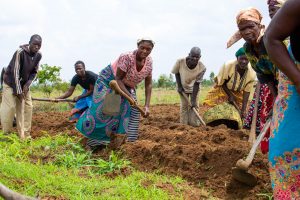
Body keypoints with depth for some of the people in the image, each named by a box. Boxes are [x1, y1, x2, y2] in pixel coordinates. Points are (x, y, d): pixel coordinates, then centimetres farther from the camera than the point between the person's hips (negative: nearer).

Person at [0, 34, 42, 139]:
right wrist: (18, 91, -25)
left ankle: (24, 135, 7)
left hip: (24, 84, 6)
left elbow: (34, 72, 1)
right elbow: (15, 72, -27)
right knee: (10, 107, -12)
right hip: (11, 82, -6)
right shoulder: (20, 52, -27)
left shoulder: (38, 55, -10)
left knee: (27, 107, 1)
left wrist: (27, 84, -13)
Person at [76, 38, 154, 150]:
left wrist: (147, 106, -15)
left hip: (127, 86, 6)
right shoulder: (127, 57, -33)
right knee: (101, 110, -11)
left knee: (132, 111, -3)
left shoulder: (149, 62, -14)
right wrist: (129, 96, -37)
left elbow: (148, 85, -8)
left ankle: (130, 142, 7)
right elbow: (118, 79, -27)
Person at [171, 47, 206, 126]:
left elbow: (197, 84, -25)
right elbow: (177, 73, -8)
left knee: (194, 105, -6)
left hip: (194, 88, 0)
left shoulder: (202, 68, -30)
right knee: (184, 105, -1)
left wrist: (193, 99, -27)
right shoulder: (180, 62, -30)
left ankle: (194, 124, 4)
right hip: (183, 87, 0)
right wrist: (179, 86, -14)